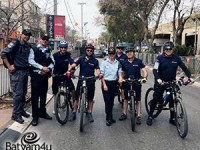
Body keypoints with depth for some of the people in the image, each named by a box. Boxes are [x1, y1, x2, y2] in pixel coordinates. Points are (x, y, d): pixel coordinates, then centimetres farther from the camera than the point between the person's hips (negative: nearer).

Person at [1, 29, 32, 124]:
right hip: (17, 72, -7)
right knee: (18, 93, -7)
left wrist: (28, 66, 10)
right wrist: (9, 66, -15)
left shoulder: (28, 47, 13)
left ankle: (21, 110, 26)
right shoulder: (15, 43, -8)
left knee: (23, 92, 13)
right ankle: (16, 114, 2)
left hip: (25, 72, 7)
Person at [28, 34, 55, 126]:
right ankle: (35, 116, 3)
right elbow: (31, 61, -10)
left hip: (45, 75, 4)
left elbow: (52, 62, 6)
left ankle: (42, 112, 26)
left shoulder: (49, 51, 13)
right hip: (36, 74, -4)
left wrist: (48, 68, -13)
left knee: (43, 95, 12)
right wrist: (42, 67, -17)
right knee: (35, 95, -3)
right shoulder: (34, 49, 1)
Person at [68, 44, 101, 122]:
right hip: (81, 80, 0)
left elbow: (97, 69, -13)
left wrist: (99, 74, -35)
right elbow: (73, 65, -11)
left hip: (90, 81, 0)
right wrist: (69, 70, -30)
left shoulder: (95, 61, 2)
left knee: (90, 98, 8)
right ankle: (74, 112, 14)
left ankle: (89, 113, 22)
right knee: (76, 96, 1)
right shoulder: (81, 59, 2)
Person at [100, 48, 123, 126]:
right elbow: (102, 74, -3)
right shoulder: (104, 62, -3)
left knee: (112, 100, 10)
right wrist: (104, 84, -10)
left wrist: (120, 77, -14)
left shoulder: (118, 63, 6)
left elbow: (120, 72, 9)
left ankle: (109, 117, 22)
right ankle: (109, 118, 2)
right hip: (106, 82, -3)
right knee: (107, 100, -5)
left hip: (114, 83, 3)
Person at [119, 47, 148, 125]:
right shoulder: (124, 63, 7)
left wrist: (144, 77, -24)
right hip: (127, 83, 3)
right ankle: (124, 114, 26)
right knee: (126, 99, 13)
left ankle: (138, 116, 8)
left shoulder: (138, 61, -2)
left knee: (138, 100, 2)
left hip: (137, 83, -3)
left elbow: (145, 71, -6)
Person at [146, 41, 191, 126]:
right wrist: (158, 79, -33)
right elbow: (155, 70, -16)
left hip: (171, 82, 3)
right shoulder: (160, 58, -7)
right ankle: (150, 116, 16)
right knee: (156, 99, 1)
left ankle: (172, 118, 20)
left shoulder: (176, 58, 0)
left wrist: (187, 76, -18)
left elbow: (184, 68, 1)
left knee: (172, 100, 5)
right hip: (160, 82, -2)